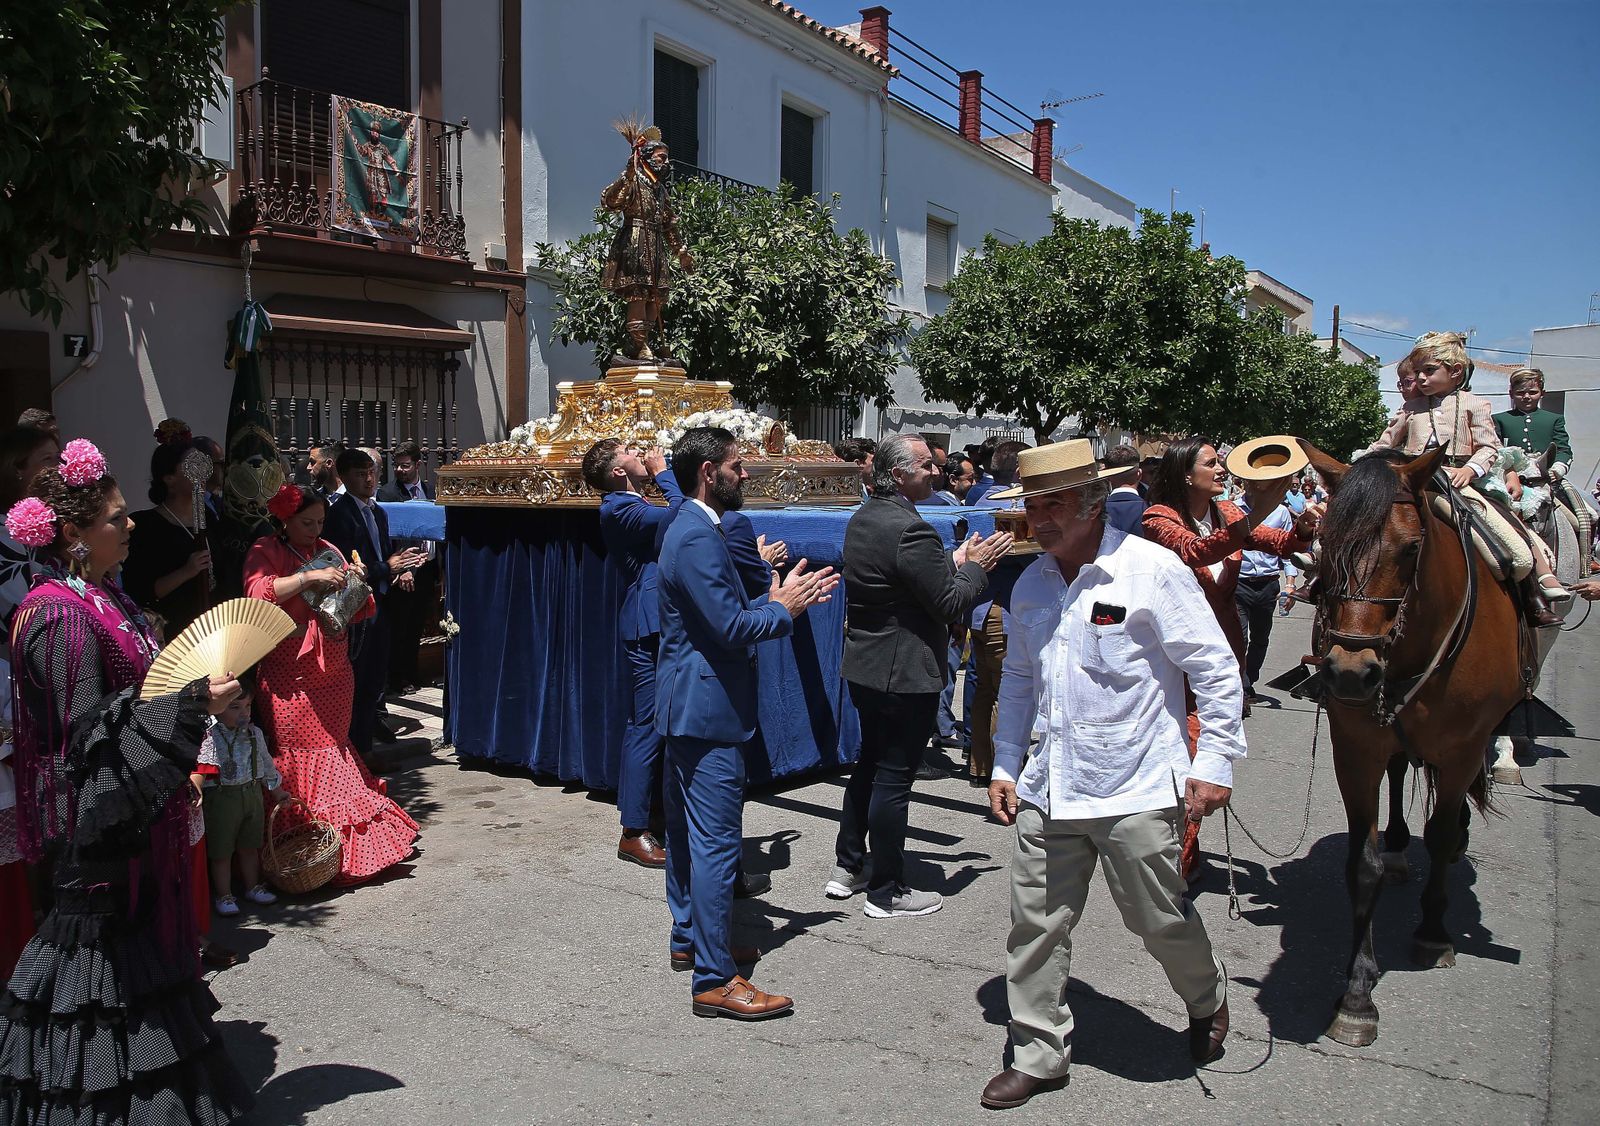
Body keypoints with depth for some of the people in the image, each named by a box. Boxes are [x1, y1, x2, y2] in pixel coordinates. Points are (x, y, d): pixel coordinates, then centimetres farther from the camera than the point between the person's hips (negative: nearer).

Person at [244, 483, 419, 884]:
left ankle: (339, 837, 17)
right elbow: (258, 593, -20)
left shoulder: (329, 551, 13)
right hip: (289, 675, -5)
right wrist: (309, 577, -23)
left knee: (334, 750, 9)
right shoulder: (265, 552, 0)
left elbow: (356, 611, 17)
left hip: (333, 672, 5)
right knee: (296, 756, -3)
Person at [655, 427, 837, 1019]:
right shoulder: (698, 538, -20)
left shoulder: (690, 528, 14)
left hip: (687, 705, 11)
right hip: (708, 710, -11)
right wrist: (783, 610, -8)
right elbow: (731, 627, -23)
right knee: (716, 843, -7)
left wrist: (778, 599, 6)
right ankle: (715, 980, 0)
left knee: (687, 830, 20)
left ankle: (689, 937, 34)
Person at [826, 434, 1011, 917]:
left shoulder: (862, 519, 8)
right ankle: (885, 893, 12)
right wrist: (975, 567, -3)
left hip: (864, 666, 10)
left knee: (869, 763, 21)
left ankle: (847, 867, 30)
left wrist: (953, 563, 12)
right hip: (905, 673, -9)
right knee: (894, 777, 0)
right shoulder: (910, 529, -22)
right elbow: (951, 605, -18)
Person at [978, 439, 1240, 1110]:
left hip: (1136, 790, -5)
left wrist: (1215, 763, -9)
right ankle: (1038, 1056, 25)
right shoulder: (1031, 584, 7)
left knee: (1159, 918, 9)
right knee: (1035, 925, 8)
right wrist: (1006, 766, 15)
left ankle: (1206, 1000, 42)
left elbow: (1215, 669, -7)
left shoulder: (1152, 569, -11)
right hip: (1048, 791, 5)